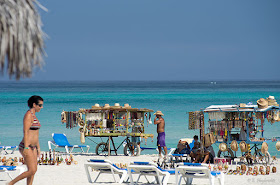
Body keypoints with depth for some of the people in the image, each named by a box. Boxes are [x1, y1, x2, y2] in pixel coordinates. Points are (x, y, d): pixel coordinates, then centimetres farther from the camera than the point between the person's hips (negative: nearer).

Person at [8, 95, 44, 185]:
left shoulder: (33, 115, 15)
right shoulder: (28, 115, -13)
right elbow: (26, 132, -19)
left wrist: (38, 147, 22)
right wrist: (26, 148, -23)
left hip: (33, 147, 10)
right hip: (26, 146, -10)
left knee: (33, 170, 5)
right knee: (32, 170, -12)